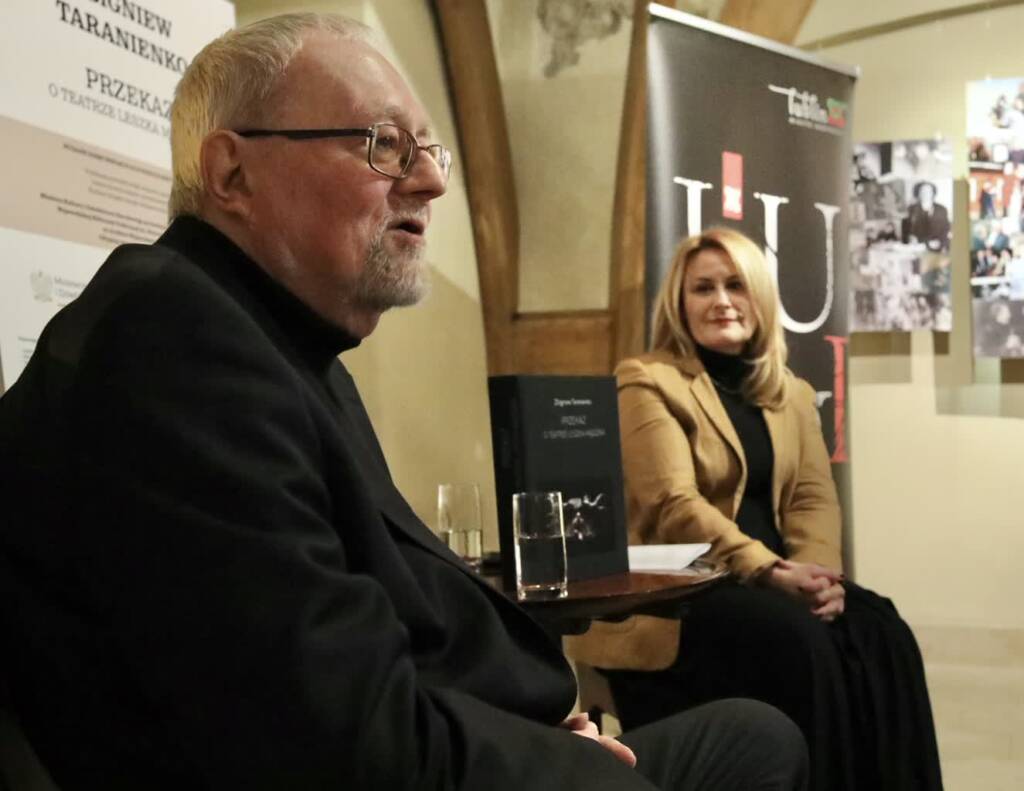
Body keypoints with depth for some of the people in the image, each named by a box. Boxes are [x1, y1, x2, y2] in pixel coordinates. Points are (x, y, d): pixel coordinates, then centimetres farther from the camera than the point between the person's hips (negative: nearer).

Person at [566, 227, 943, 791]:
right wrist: (771, 572, -23)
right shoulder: (647, 382, -1)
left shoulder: (793, 394, 19)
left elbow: (814, 497, 8)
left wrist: (818, 570, -14)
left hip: (773, 584, 6)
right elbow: (674, 505, -13)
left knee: (882, 638, -22)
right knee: (800, 645, -31)